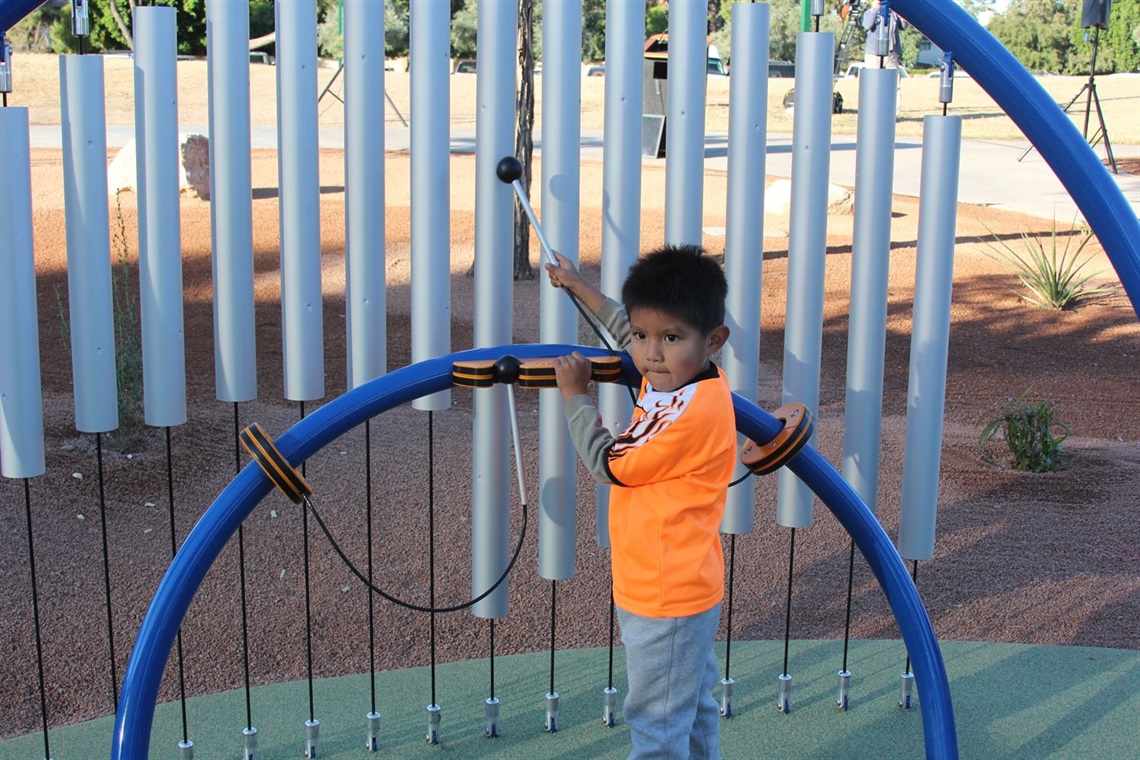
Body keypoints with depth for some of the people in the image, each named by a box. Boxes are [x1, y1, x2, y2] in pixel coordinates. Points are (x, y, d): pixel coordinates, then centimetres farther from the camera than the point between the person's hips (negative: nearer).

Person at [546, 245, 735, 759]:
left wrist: (574, 393, -7)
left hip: (665, 600, -10)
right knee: (693, 710, 24)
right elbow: (625, 327, 23)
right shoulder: (671, 379, 0)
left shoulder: (692, 411, -29)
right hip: (685, 588, 10)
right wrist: (579, 287, 28)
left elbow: (607, 463, -20)